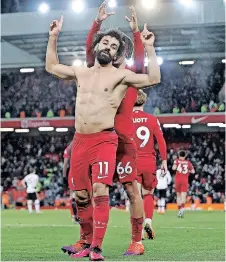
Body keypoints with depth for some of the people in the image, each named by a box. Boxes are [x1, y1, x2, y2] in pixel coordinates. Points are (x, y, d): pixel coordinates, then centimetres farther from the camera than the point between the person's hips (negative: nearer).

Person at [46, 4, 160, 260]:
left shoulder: (120, 75, 0)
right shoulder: (81, 72, 16)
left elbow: (153, 79, -12)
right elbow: (51, 66, 29)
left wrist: (149, 47, -14)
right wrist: (53, 37, 24)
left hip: (104, 140, -5)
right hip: (80, 140, 5)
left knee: (100, 190, -18)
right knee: (80, 194, 8)